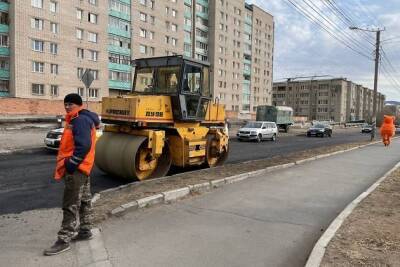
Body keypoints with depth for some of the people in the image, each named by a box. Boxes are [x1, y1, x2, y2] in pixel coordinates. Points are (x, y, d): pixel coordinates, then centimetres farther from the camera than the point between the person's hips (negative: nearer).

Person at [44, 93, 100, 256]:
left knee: (70, 205, -6)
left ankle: (64, 240, 1)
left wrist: (71, 164, -23)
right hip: (81, 166, 11)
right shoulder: (83, 119, 16)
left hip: (76, 168, -11)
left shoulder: (80, 120, -17)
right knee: (84, 200, 17)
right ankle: (85, 231, 28)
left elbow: (83, 146, -27)